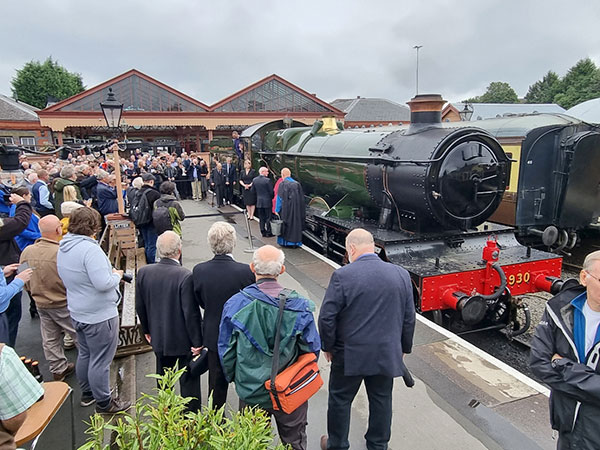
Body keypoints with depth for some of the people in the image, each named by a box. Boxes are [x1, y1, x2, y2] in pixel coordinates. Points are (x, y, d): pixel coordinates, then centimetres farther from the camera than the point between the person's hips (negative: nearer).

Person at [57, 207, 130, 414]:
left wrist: (109, 272, 8)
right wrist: (117, 275, -11)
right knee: (100, 360, 5)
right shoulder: (90, 248, -26)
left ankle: (87, 393, 41)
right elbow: (103, 283, -31)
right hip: (99, 315, -9)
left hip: (78, 313, 10)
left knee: (85, 354, 24)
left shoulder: (63, 248, 5)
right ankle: (103, 402, 20)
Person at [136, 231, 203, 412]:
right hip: (183, 339, -5)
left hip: (159, 337, 6)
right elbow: (191, 313, -23)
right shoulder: (185, 276, -26)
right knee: (189, 380, 13)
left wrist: (147, 330, 17)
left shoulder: (144, 272, -9)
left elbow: (140, 307, 2)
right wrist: (197, 341, -11)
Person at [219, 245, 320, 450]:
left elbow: (226, 350, -3)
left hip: (250, 392, 1)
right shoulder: (300, 306, -17)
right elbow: (312, 349, -7)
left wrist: (234, 378, 15)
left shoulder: (235, 304, -14)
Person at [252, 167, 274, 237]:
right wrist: (272, 198, 6)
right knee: (268, 218, 5)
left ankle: (263, 232, 16)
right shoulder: (267, 180, -16)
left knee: (261, 218, 12)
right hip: (267, 202, -5)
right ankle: (268, 232, 10)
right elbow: (271, 191, -13)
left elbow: (253, 190, 6)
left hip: (259, 202, 5)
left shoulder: (254, 180, 0)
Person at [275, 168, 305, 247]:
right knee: (296, 223, 11)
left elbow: (279, 198, -9)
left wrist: (277, 210, -4)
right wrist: (302, 211, 15)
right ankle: (295, 241, 15)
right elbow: (301, 198, 7)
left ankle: (285, 242, 11)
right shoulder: (297, 184, 3)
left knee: (285, 225, 7)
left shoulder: (282, 184, -9)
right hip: (296, 209, 4)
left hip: (286, 209, -4)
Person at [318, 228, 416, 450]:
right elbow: (409, 318, 2)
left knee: (340, 399, 17)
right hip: (387, 354, 4)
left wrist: (328, 346, 0)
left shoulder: (342, 276, -18)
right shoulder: (401, 275, -5)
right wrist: (403, 348, 15)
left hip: (349, 354, -3)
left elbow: (327, 317, -15)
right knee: (381, 400, 21)